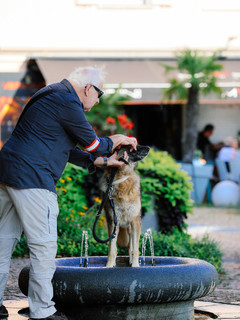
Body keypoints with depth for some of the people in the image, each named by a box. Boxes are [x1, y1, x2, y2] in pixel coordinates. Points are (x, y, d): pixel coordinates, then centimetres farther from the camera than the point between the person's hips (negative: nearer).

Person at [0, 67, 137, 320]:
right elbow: (92, 144, -4)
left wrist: (101, 161, 21)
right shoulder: (67, 102, -11)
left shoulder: (52, 96, 22)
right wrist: (115, 141, 15)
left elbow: (65, 150, 24)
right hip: (31, 176, -11)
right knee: (43, 244, -5)